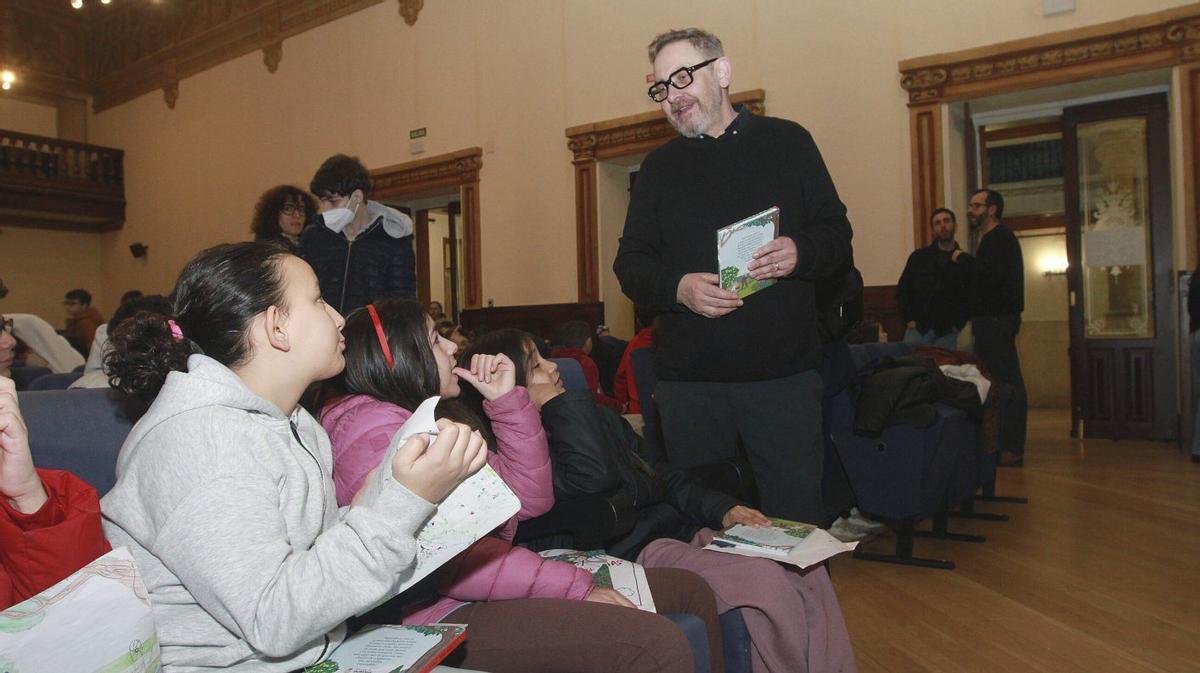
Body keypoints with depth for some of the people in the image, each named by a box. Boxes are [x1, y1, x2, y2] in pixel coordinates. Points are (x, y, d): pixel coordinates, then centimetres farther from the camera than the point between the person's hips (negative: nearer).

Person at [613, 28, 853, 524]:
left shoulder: (787, 142, 8)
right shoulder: (657, 168, 12)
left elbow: (837, 233, 7)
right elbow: (630, 264, 7)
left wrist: (800, 253, -16)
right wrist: (677, 287, -14)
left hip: (783, 371, -1)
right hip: (687, 377, 2)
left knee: (795, 517, 4)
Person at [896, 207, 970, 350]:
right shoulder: (919, 256, 5)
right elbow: (902, 290, 6)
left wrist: (958, 324, -4)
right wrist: (909, 319, -2)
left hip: (947, 333, 0)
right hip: (917, 329, 0)